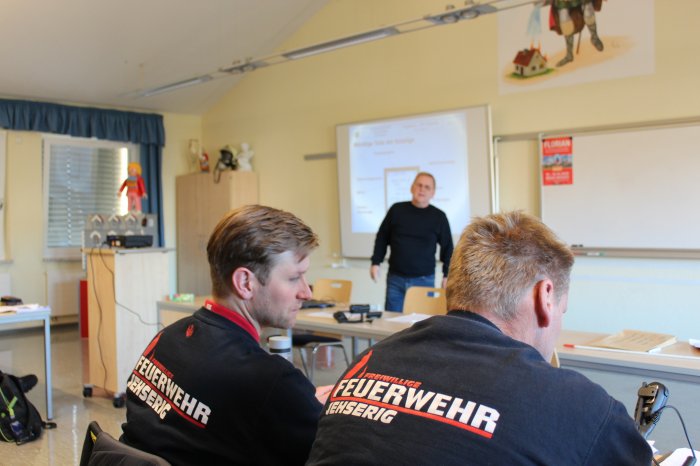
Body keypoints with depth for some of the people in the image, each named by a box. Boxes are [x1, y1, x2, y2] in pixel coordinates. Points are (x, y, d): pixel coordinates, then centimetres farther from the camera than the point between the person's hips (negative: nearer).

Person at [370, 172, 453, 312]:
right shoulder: (397, 210, 2)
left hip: (424, 280, -1)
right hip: (395, 279, 1)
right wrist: (376, 262, 6)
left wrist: (447, 275, 4)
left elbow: (447, 248, 8)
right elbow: (382, 237, 12)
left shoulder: (439, 216, 0)